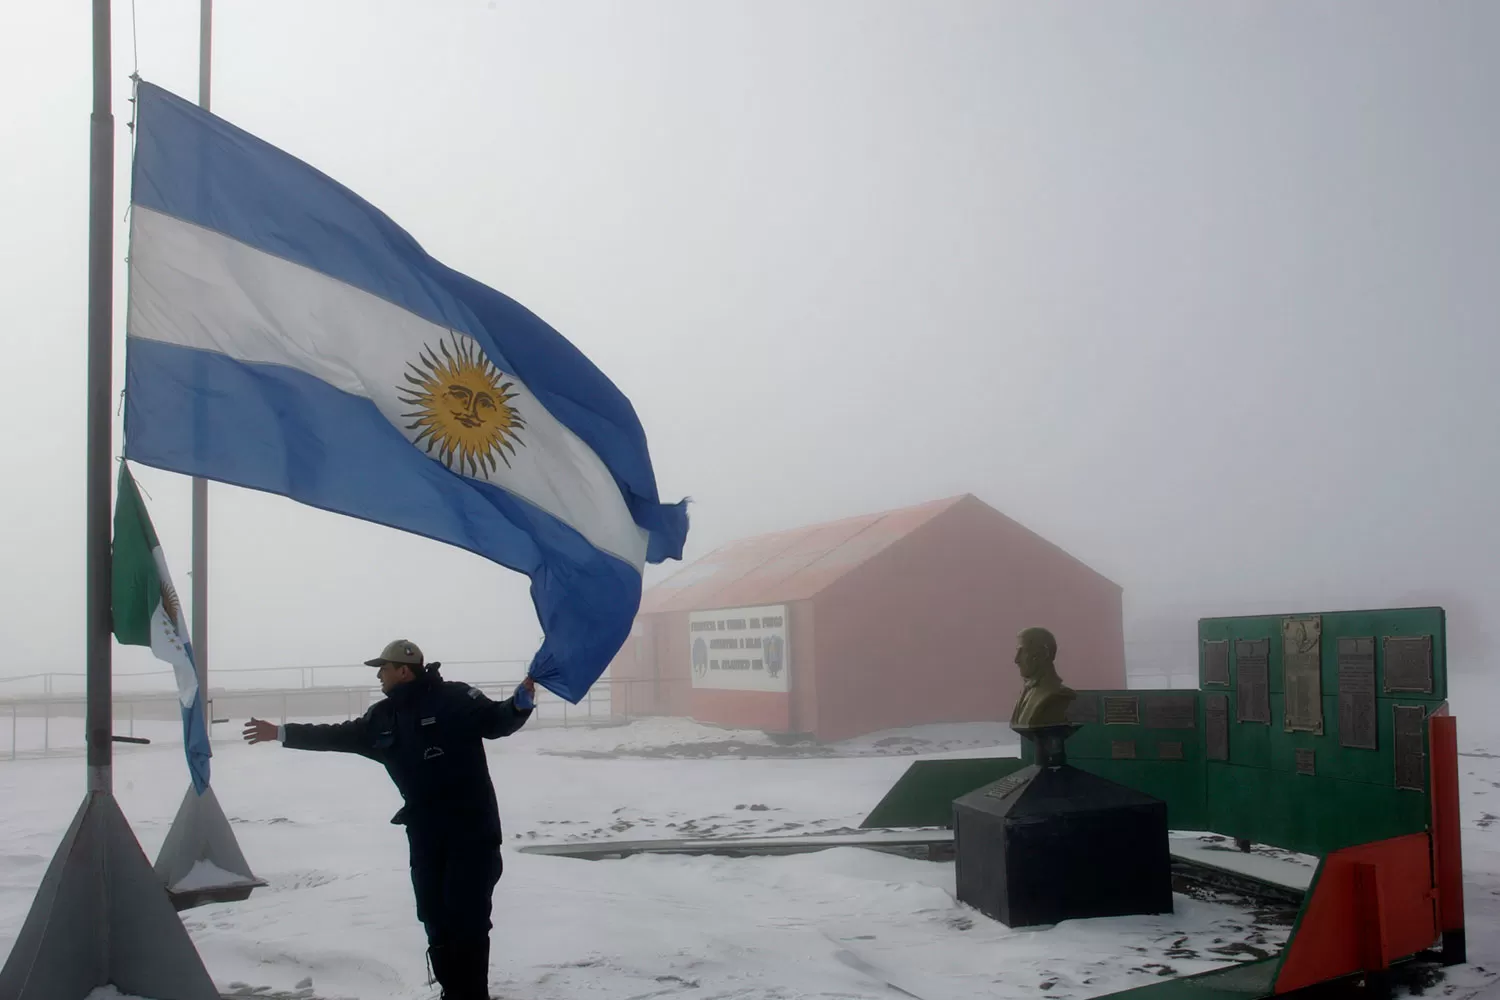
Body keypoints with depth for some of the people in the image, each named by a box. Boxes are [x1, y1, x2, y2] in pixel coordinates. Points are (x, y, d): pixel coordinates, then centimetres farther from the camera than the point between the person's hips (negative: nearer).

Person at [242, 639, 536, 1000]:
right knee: (436, 920, 11)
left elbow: (496, 722, -14)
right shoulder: (383, 716, 11)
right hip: (424, 831, 7)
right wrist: (281, 732, 24)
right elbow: (340, 736, 21)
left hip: (471, 827, -7)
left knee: (468, 919, -5)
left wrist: (520, 703, -36)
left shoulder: (455, 697, -10)